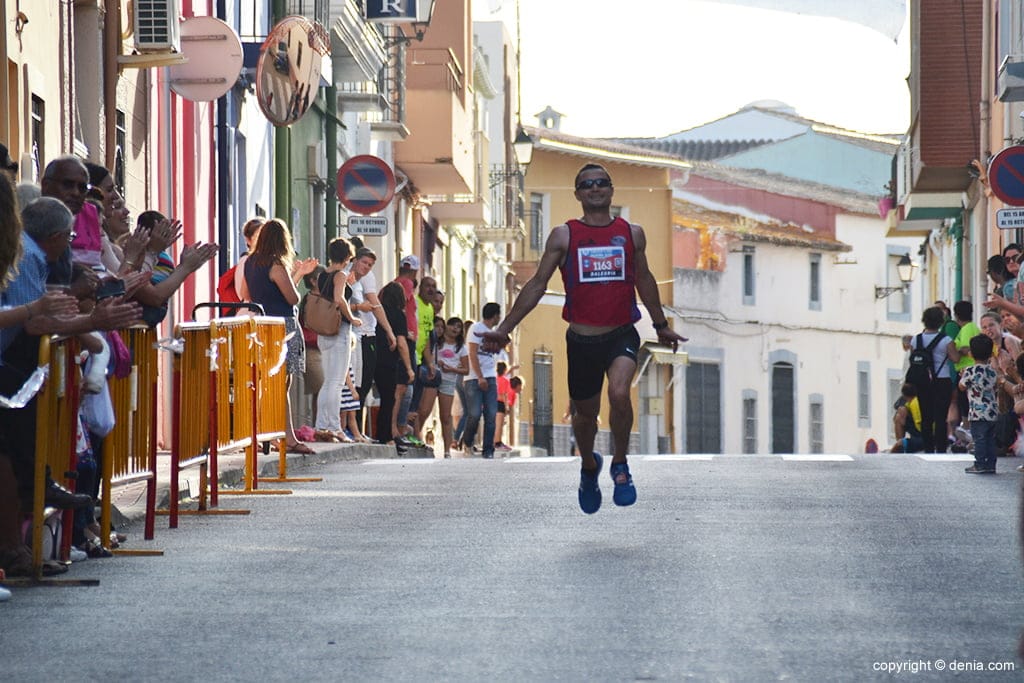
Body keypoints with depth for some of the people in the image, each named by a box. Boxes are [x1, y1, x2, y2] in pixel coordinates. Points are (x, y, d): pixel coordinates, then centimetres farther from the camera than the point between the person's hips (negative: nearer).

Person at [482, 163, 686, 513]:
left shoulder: (632, 233, 4)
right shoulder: (564, 235, -1)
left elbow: (644, 279, 19)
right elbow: (538, 284, 3)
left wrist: (661, 325, 27)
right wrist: (505, 329, -2)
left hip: (622, 334, 0)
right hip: (582, 339, 0)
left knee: (619, 393, -26)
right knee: (586, 414, 13)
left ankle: (620, 465, -3)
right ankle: (589, 467, 45)